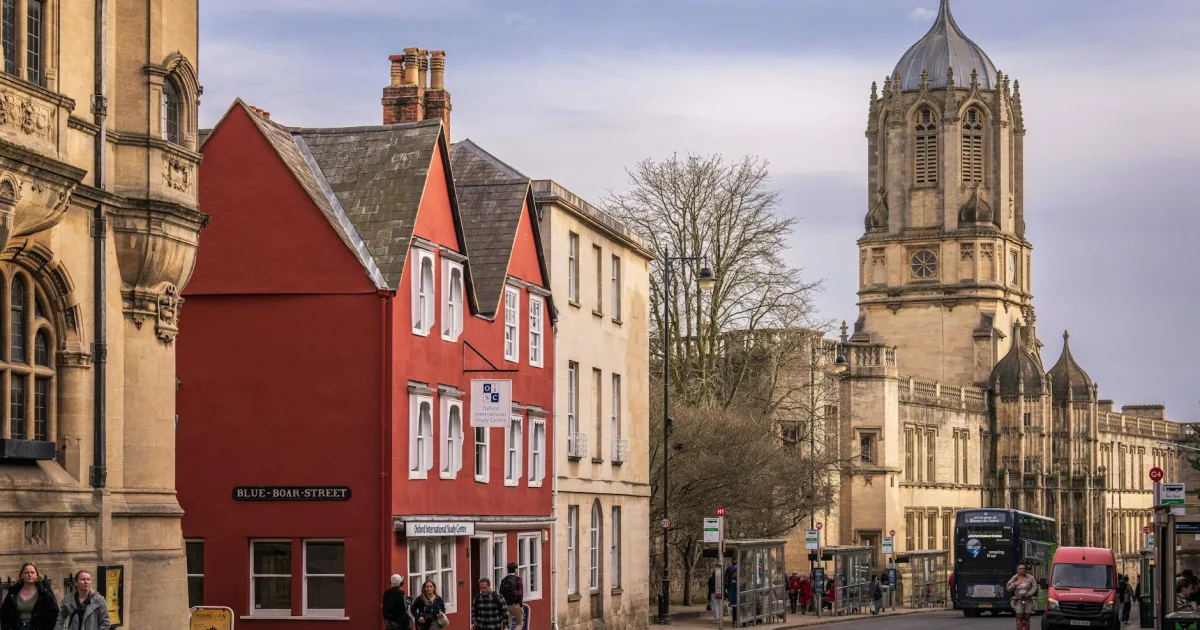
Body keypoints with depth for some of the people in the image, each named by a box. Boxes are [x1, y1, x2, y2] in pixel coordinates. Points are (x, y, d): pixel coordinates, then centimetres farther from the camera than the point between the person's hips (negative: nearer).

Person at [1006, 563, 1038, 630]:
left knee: (1026, 618, 2)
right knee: (1020, 618, -7)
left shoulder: (1030, 578, 4)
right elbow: (1008, 588, 9)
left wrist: (1028, 594, -14)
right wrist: (1014, 585, -9)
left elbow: (1034, 587, -2)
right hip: (1018, 600, 0)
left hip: (1028, 600, 0)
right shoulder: (1014, 578, 7)